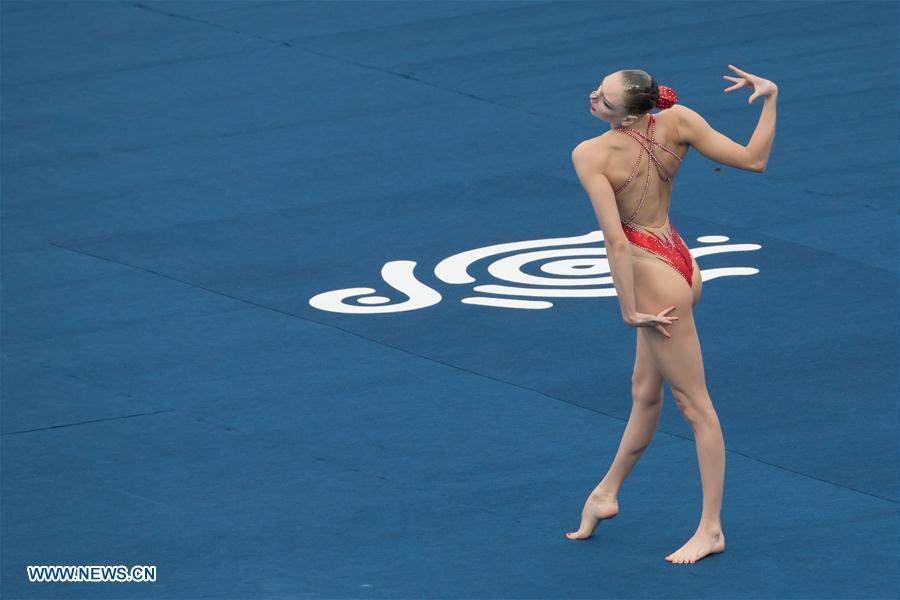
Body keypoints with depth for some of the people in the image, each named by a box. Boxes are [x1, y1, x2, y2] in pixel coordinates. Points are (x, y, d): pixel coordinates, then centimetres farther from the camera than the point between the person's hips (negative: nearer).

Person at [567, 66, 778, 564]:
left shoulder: (592, 155, -22)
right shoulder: (676, 122, -9)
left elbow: (616, 240, -25)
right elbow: (753, 160, -11)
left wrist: (629, 311, -18)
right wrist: (769, 97, -1)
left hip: (653, 276, -8)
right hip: (679, 259, 8)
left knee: (693, 403, 0)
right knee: (645, 390, 22)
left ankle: (711, 528, 9)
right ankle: (605, 494, 39)